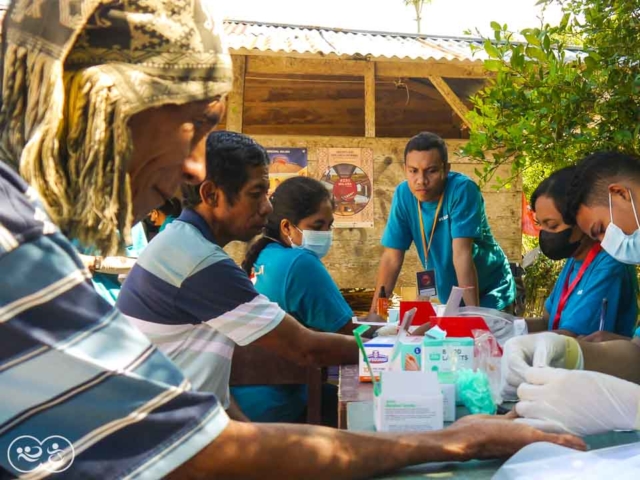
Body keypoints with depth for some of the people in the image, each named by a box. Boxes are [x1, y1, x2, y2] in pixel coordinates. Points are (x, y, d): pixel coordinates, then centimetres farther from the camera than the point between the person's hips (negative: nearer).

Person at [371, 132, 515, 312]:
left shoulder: (462, 189, -24)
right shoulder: (403, 194, -12)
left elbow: (462, 253, -30)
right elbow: (392, 258, -10)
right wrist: (374, 312, -13)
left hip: (489, 293, -3)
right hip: (446, 297, 4)